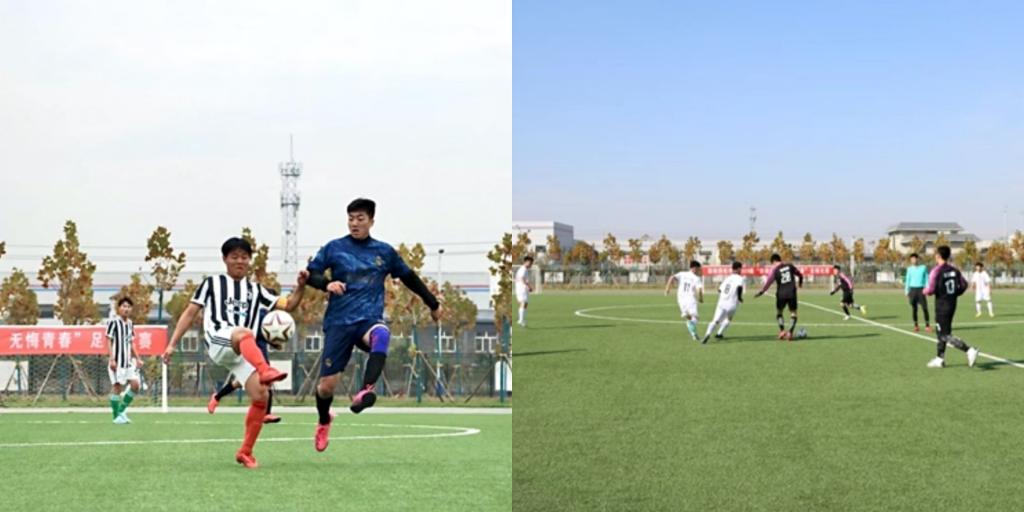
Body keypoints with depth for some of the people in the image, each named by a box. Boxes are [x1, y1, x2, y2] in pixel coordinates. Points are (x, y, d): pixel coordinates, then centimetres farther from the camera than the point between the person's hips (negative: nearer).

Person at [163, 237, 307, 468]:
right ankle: (266, 371, -69)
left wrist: (300, 286, -3)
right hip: (218, 341, -4)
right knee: (244, 333, -39)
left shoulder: (256, 290, 24)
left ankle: (245, 452, -1)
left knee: (261, 395, -15)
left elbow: (288, 305, 17)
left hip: (244, 354, 4)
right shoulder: (212, 283, 17)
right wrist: (172, 344, 7)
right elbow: (190, 313, 14)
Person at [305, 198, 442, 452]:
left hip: (369, 318, 0)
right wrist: (326, 283, -17)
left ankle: (365, 392, -52)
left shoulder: (384, 251, 8)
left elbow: (409, 277, 20)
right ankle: (324, 422, 33)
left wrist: (433, 304, 25)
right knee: (327, 385, -1)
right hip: (339, 322, 0)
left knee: (381, 335, -39)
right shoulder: (334, 247, 4)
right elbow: (310, 274, 4)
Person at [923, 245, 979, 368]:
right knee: (940, 332, 20)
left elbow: (931, 290, -20)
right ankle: (940, 359, 25)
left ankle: (969, 350, -21)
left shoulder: (936, 271, -15)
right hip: (952, 304, 8)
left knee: (946, 335, -5)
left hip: (942, 305, -8)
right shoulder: (955, 270, 5)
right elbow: (964, 285, 9)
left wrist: (925, 291, 1)